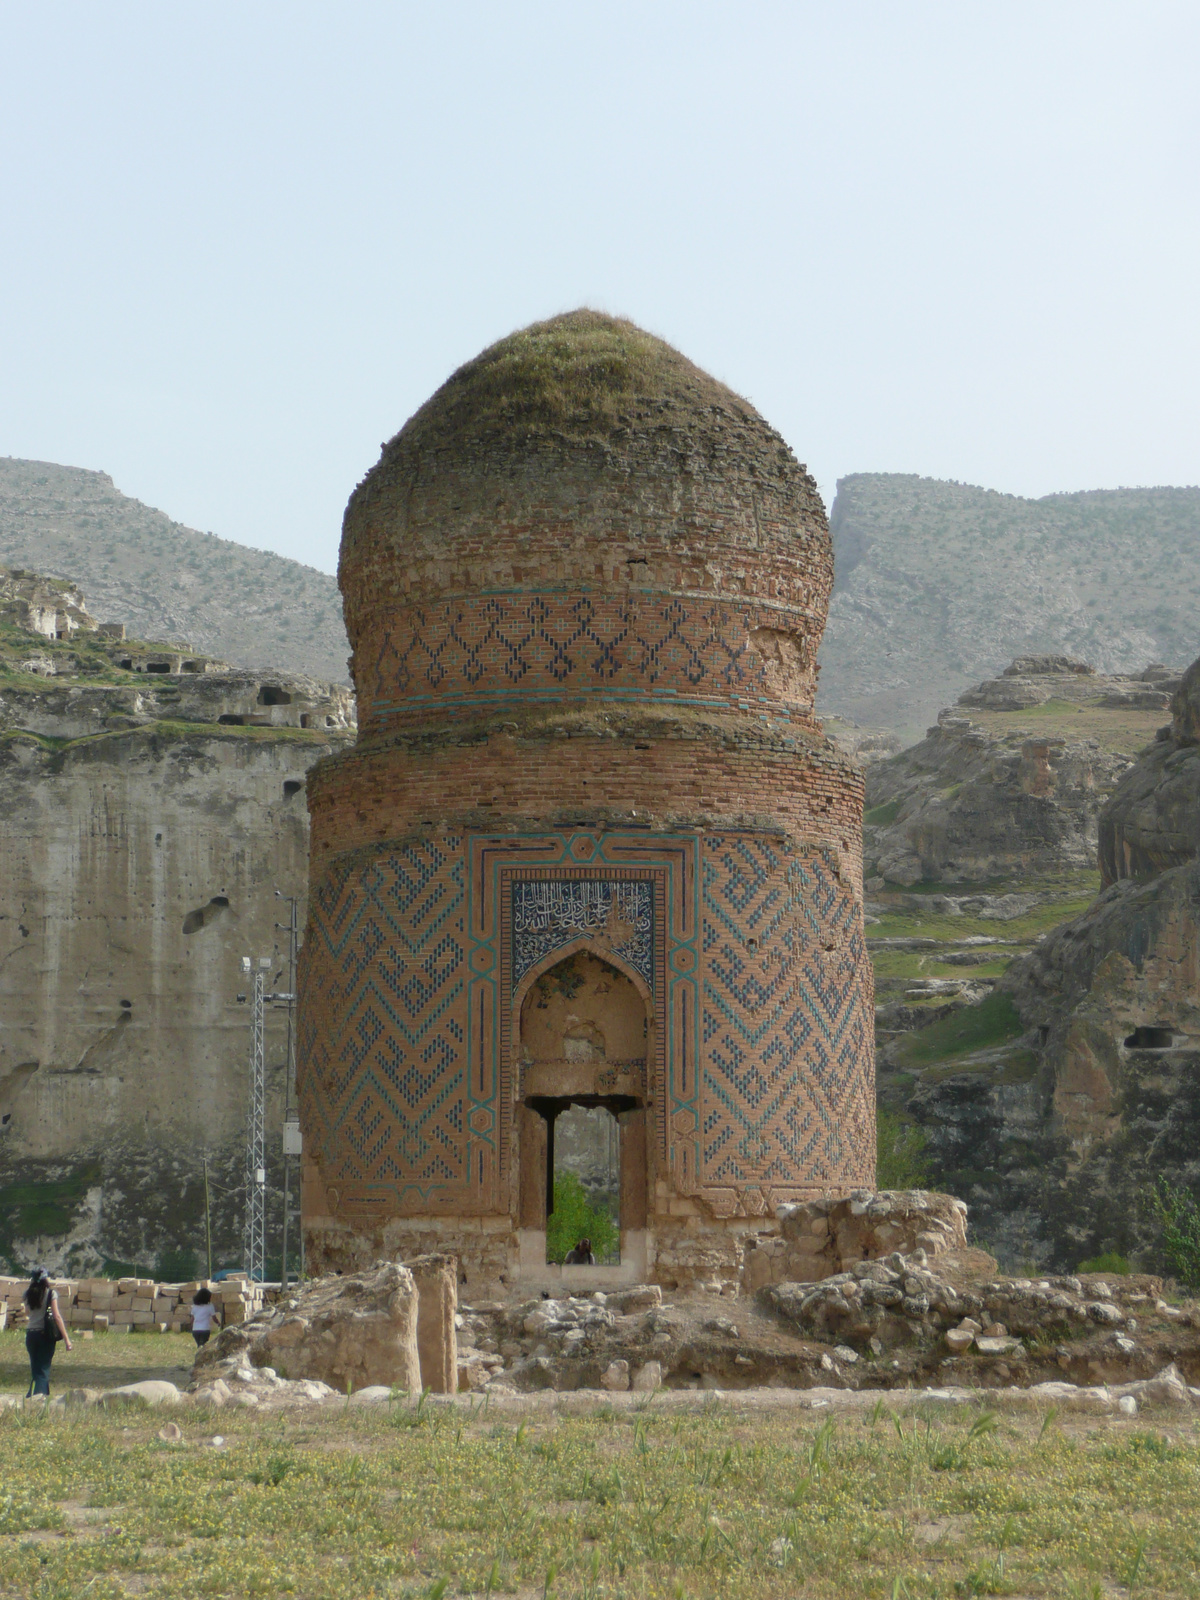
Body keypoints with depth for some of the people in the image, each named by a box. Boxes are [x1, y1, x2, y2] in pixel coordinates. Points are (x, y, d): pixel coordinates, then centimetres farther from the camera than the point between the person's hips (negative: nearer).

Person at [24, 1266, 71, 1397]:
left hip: (30, 1335, 4)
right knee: (43, 1371, -1)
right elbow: (57, 1316, -13)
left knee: (35, 1370, 17)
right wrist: (66, 1338, -13)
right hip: (45, 1335, -4)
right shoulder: (51, 1293, -8)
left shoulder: (28, 1294, 5)